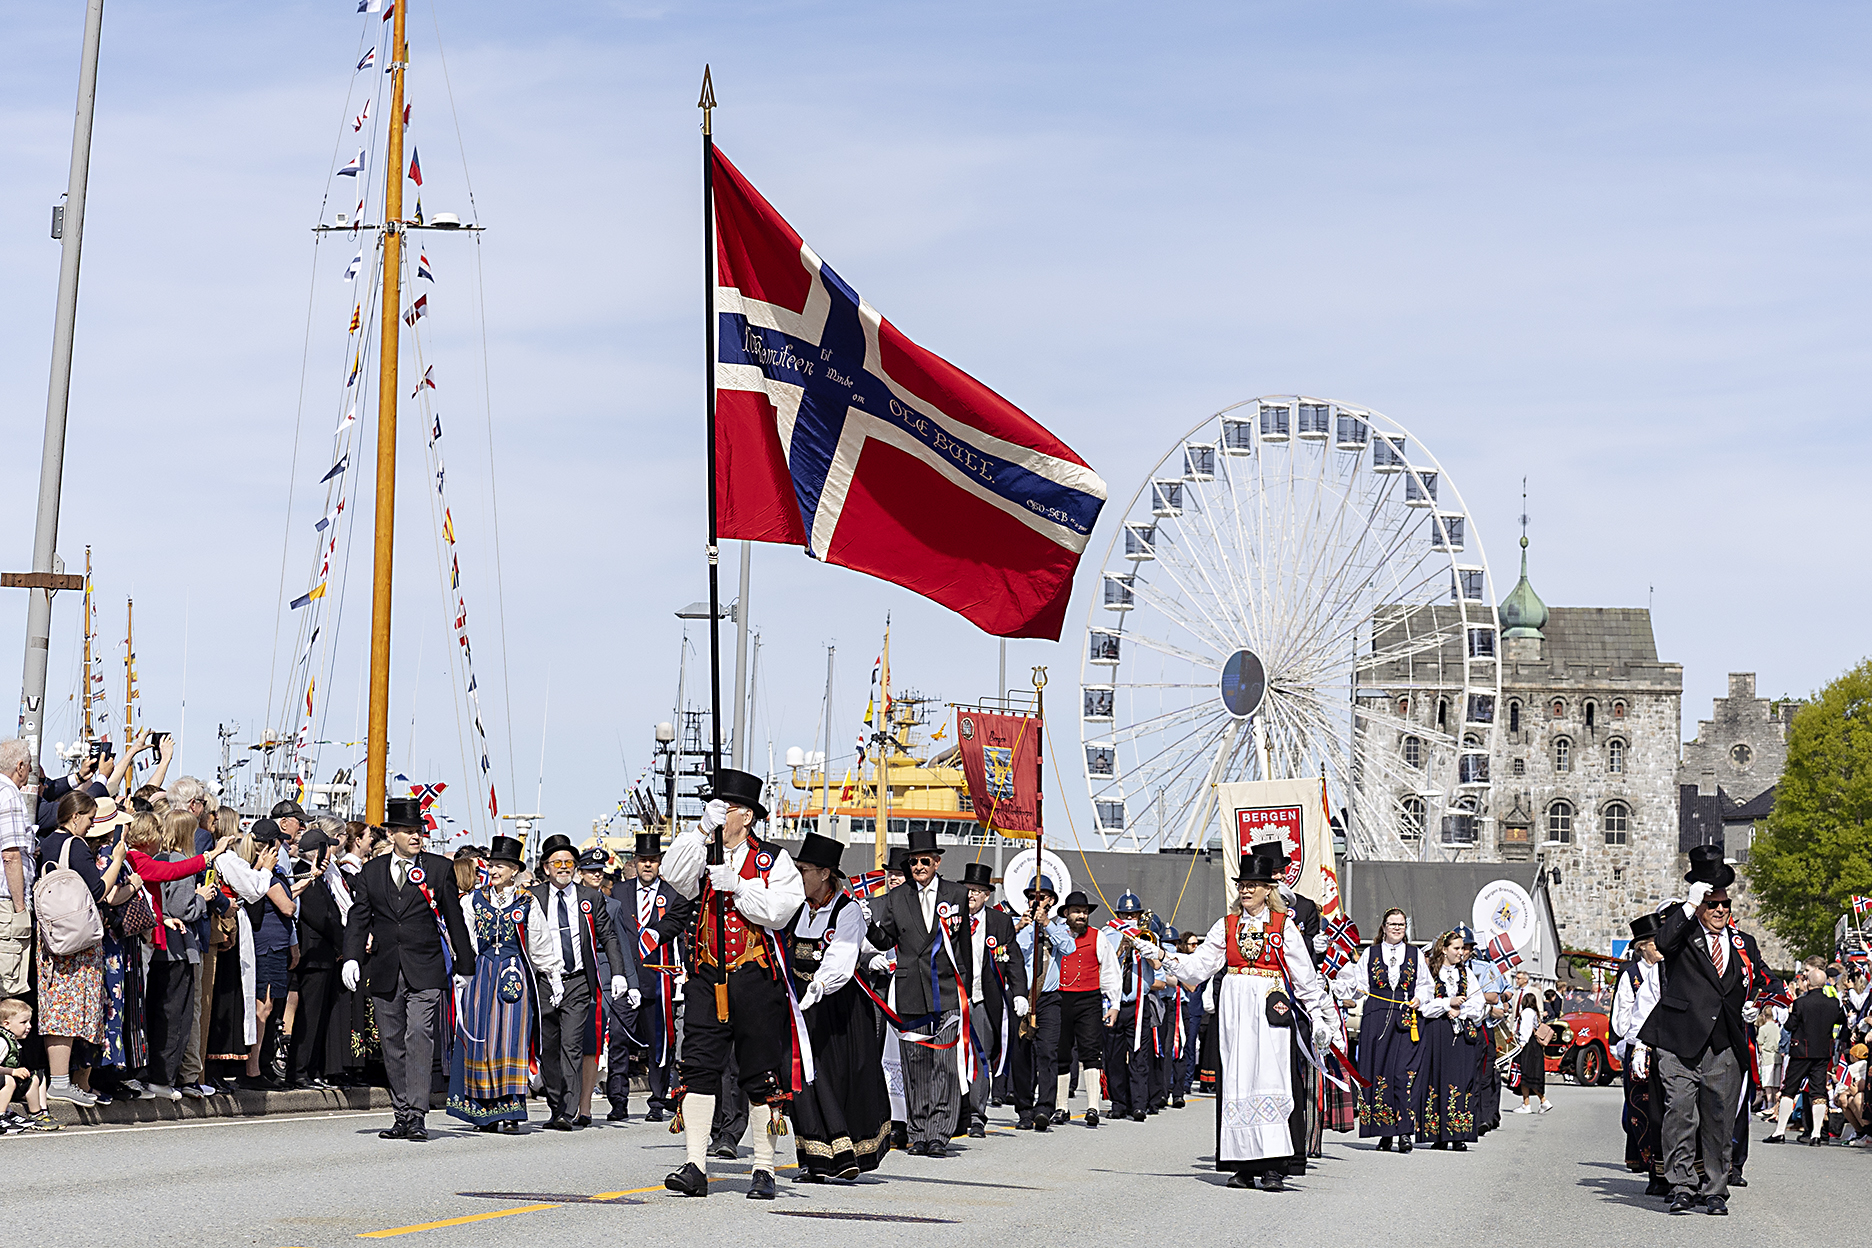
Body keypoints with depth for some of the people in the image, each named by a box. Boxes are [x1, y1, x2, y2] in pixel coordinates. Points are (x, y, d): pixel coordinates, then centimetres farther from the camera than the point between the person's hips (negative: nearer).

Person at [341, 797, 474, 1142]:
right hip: (385, 972, 3)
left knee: (419, 1036, -15)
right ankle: (402, 1116, 15)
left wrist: (465, 966, 8)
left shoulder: (439, 868, 3)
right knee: (393, 1043, 7)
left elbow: (454, 919, 7)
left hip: (425, 971, -3)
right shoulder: (371, 872, 9)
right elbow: (358, 919, 7)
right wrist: (352, 958, -9)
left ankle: (416, 1115, -18)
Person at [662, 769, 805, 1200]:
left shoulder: (774, 861, 4)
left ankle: (764, 1169, 10)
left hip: (755, 980, -2)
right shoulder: (704, 856, 11)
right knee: (699, 1068, -6)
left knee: (760, 1075, 3)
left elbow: (777, 912, -8)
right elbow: (674, 874, -9)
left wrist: (738, 886, -15)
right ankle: (695, 1168, -7)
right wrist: (703, 829, -15)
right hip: (707, 977, 2)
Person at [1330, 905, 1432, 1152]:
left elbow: (1425, 985, 15)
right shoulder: (1370, 954, 13)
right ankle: (1385, 1133, 3)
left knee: (1405, 1073, -11)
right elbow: (1360, 984, 13)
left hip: (1409, 1018, -1)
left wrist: (1419, 999, -3)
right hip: (1377, 1018, 1)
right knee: (1379, 1074, -2)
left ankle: (1404, 1131, -13)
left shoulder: (1416, 954, 13)